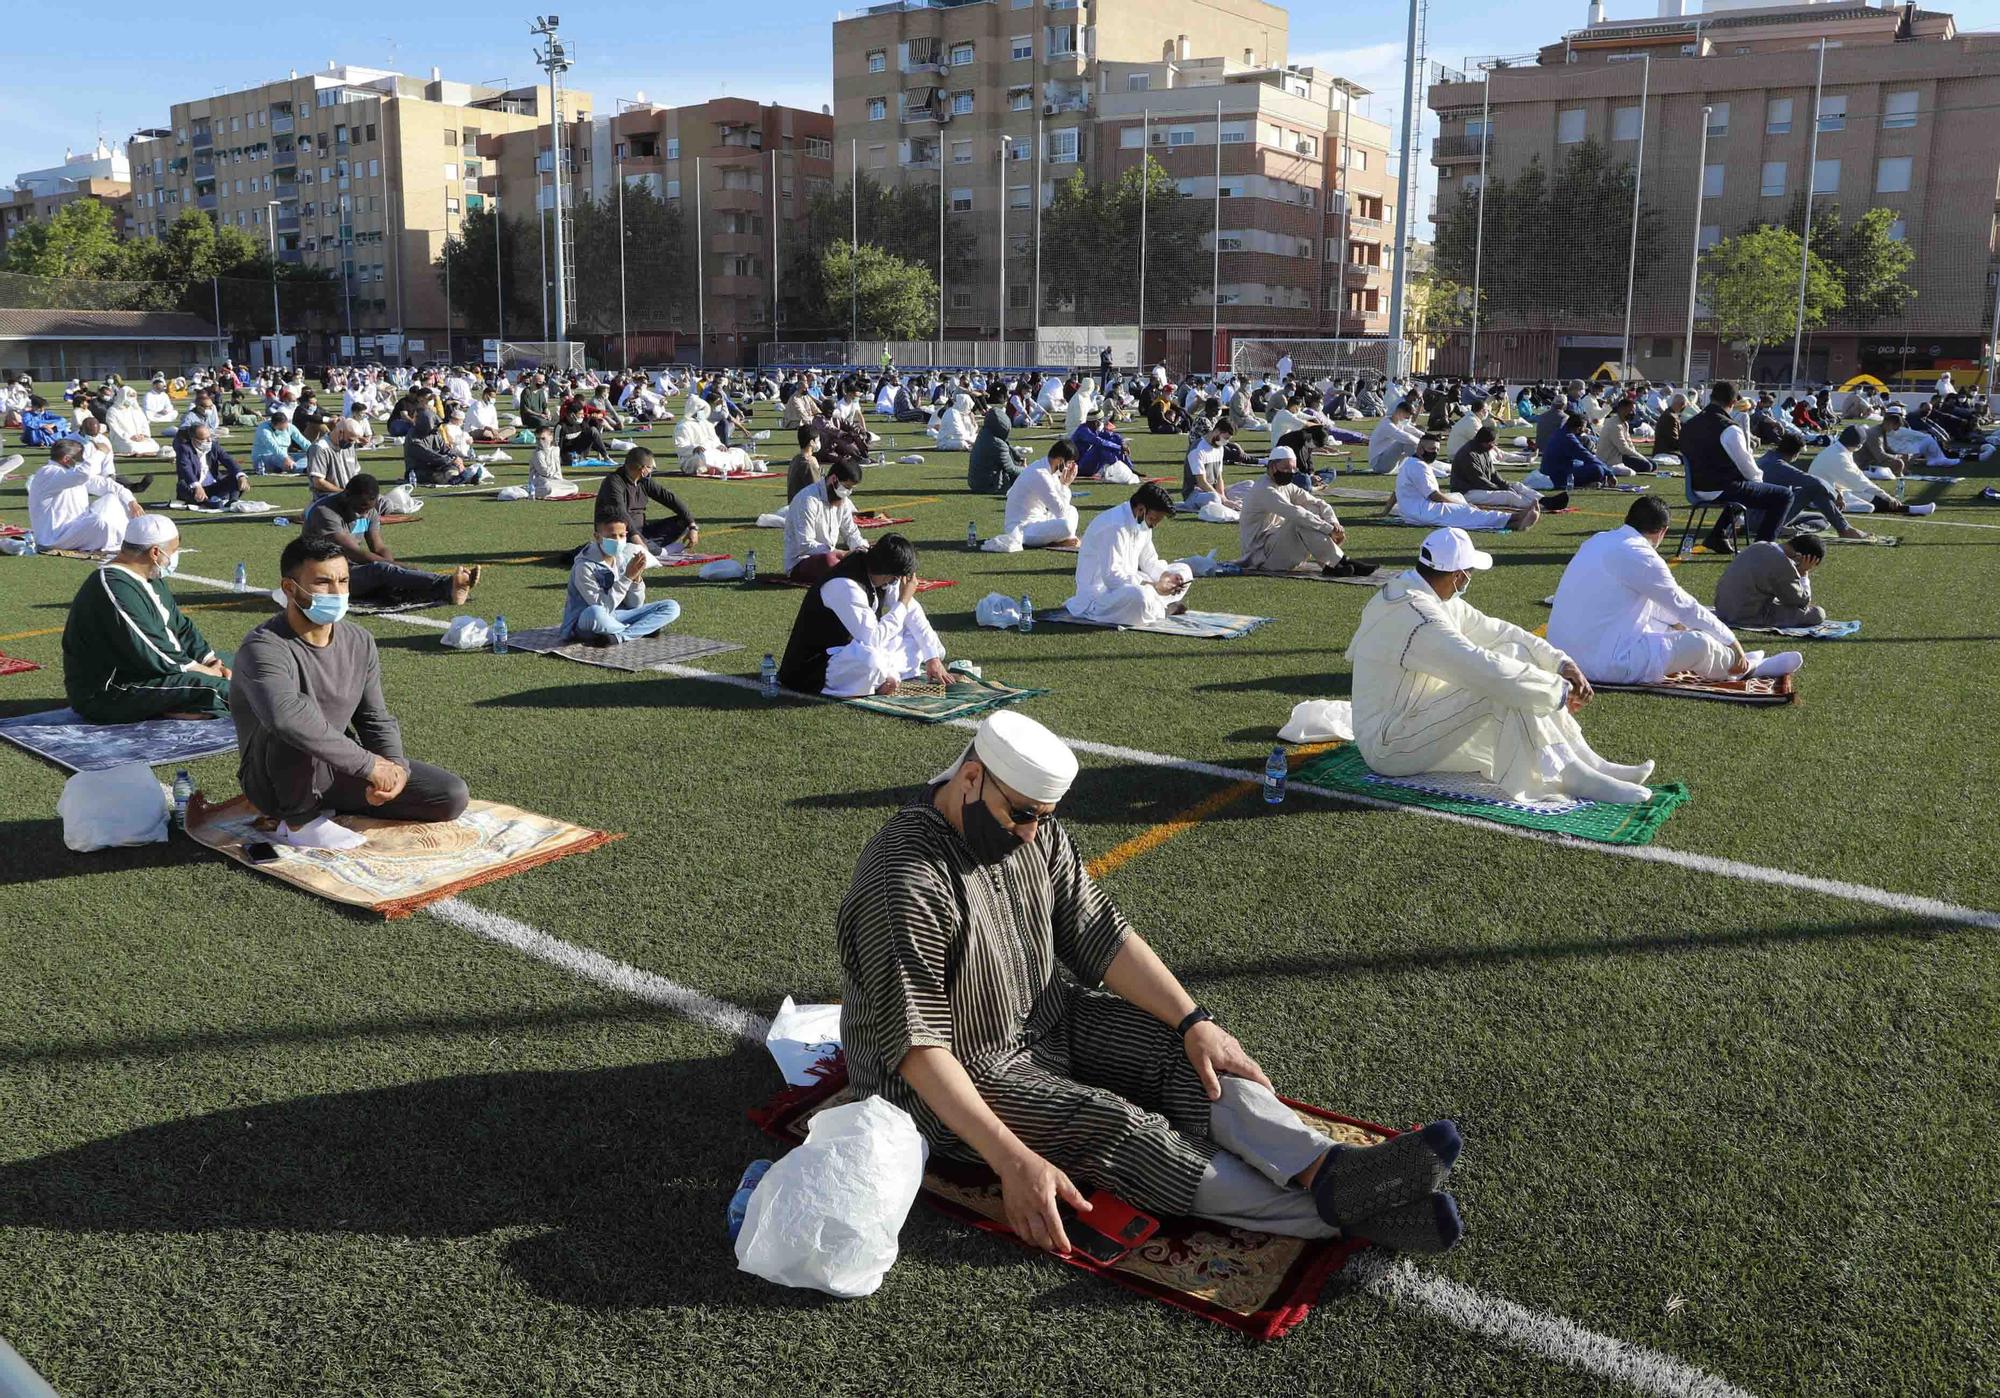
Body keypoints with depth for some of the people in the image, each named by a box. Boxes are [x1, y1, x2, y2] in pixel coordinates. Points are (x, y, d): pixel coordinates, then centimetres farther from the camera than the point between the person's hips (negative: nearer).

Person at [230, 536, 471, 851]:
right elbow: (287, 716, -43)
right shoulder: (264, 648, -24)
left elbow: (375, 718, 5)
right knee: (294, 729, -39)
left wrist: (395, 766, -17)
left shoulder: (359, 642, -1)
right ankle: (301, 821, -14)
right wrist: (370, 764, -40)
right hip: (276, 781, -7)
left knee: (453, 796, -5)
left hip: (338, 770, 7)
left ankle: (324, 804, 11)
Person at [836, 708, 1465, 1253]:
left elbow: (1101, 936, -3)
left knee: (1186, 1057, -13)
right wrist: (1012, 1160, -37)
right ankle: (1339, 1210, -32)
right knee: (1116, 1130, -26)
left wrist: (1196, 1023, -14)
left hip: (1049, 1018, 8)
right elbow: (915, 1044, -31)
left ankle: (1328, 1170, -31)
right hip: (961, 1072, -8)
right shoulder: (907, 882, -29)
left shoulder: (1036, 833, -4)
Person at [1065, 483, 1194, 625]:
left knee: (1184, 571, 9)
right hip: (1101, 590, -10)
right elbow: (1111, 577, -29)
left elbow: (1149, 561, 12)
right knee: (1139, 595, -41)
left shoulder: (1143, 523, 5)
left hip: (1128, 582, 10)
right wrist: (1153, 587, -30)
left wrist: (1165, 576, -10)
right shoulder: (1114, 526, -25)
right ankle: (1163, 610, -9)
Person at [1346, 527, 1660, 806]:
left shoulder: (1429, 597, 5)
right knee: (1503, 686, -23)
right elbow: (1485, 670, -32)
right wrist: (1559, 690, -20)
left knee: (1515, 657, 1)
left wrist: (1561, 662, -2)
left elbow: (1494, 630, 8)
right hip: (1390, 747, -10)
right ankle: (1569, 777, -15)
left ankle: (1589, 763, -1)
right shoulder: (1416, 615, -27)